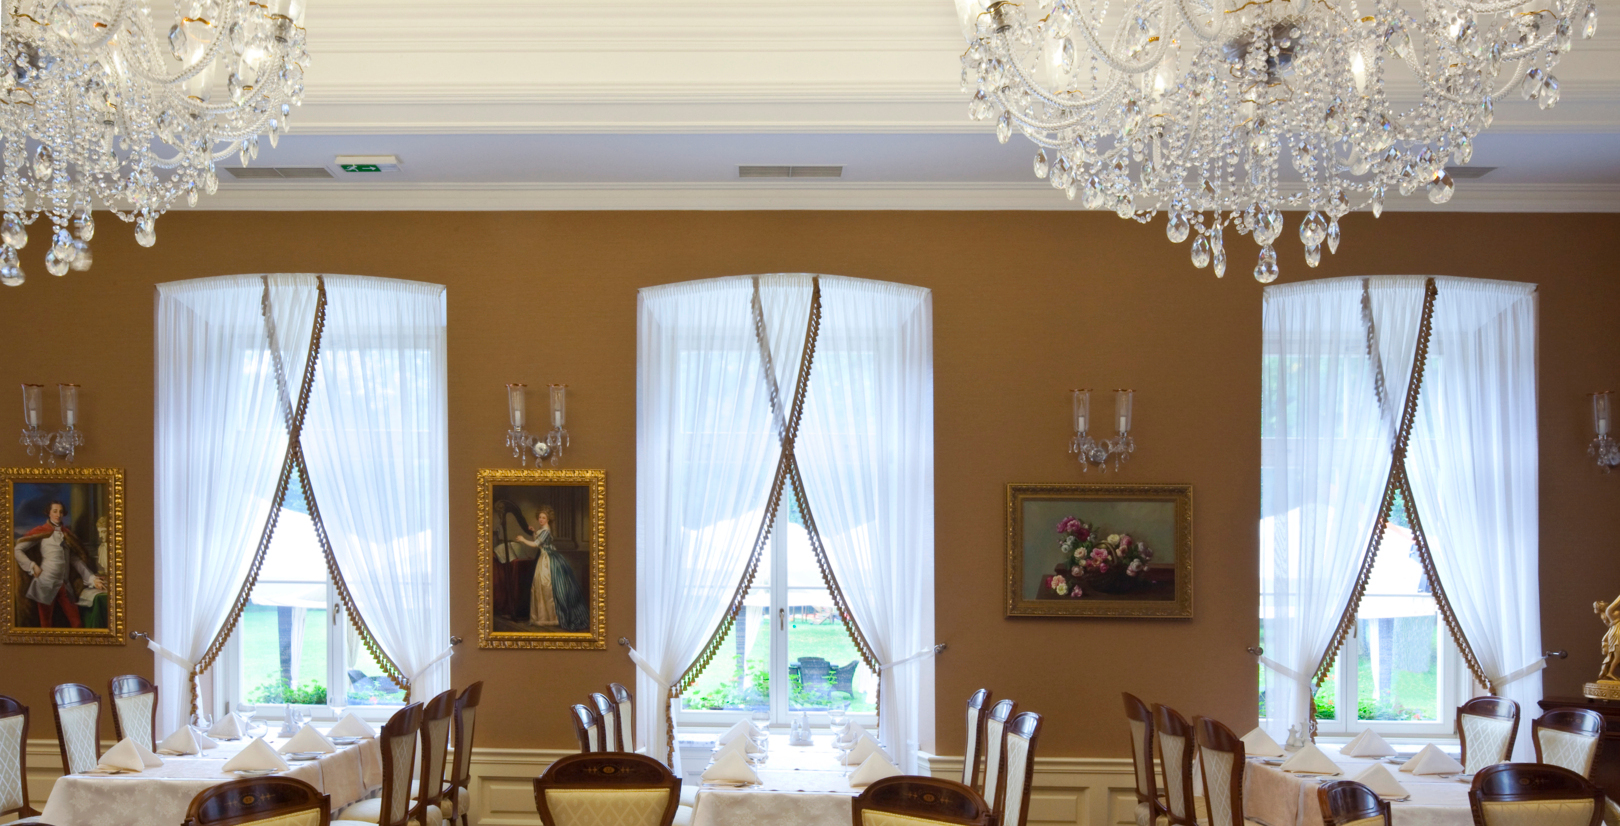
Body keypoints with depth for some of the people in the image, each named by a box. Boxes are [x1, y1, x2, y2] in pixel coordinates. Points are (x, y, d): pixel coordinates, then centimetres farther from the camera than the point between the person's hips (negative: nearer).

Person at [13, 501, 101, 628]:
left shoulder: (67, 533, 15)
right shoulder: (41, 532, 2)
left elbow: (76, 559, 12)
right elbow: (17, 550, -2)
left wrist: (92, 578, 4)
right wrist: (32, 566, -9)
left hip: (65, 585, 4)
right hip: (46, 584, -4)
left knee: (77, 623, -1)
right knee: (46, 624, 3)